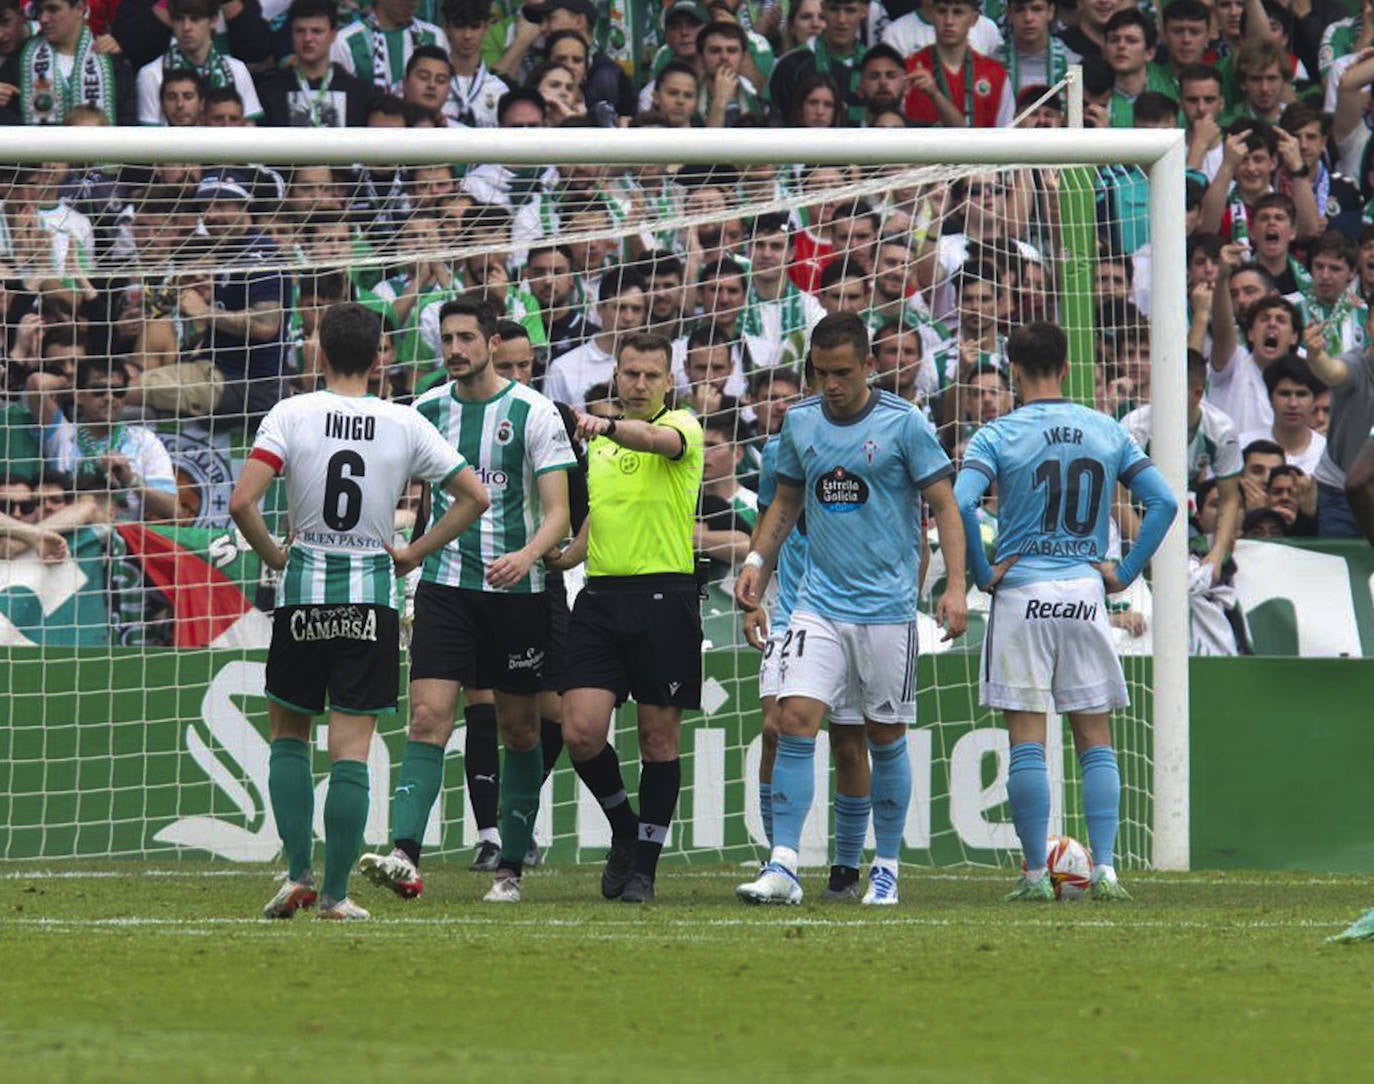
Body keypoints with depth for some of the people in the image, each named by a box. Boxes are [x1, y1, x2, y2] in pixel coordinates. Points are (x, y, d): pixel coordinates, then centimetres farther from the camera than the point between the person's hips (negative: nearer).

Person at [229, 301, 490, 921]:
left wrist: (272, 555, 2)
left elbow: (241, 502, -15)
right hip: (371, 597, 0)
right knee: (351, 750, 2)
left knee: (288, 734, 17)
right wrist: (414, 553, 9)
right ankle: (336, 893, 0)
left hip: (303, 591, 0)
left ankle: (297, 872, 5)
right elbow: (474, 497, 2)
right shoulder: (404, 425, -1)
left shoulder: (290, 415, -5)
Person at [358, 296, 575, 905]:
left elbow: (557, 512, -8)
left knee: (519, 729, 5)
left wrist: (527, 555, -26)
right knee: (428, 717, -13)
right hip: (445, 581, 2)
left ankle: (512, 867, 15)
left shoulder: (532, 413, -4)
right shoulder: (427, 410, 6)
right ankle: (405, 855, -23)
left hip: (517, 587, -2)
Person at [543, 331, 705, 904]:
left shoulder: (683, 427, -3)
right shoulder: (598, 440, 16)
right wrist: (564, 557, 15)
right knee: (580, 731, -7)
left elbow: (658, 439, -29)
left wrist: (608, 426, -47)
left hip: (664, 594, -5)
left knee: (659, 735, 2)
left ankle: (644, 866, 11)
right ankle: (624, 829, 17)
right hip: (601, 595, 5)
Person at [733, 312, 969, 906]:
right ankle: (782, 867, -14)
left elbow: (944, 505, -4)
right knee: (795, 721, -12)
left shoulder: (903, 423, -6)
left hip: (887, 606, -3)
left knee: (886, 737, 5)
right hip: (819, 604, 3)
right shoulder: (800, 422, 6)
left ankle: (886, 869, 19)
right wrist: (758, 560, 6)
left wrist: (955, 586, -14)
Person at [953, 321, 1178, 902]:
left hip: (1022, 593, -2)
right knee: (1095, 739, 7)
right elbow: (1163, 501, 2)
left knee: (1027, 740, 0)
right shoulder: (1107, 433, 6)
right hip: (1085, 593, 2)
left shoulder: (997, 436, -4)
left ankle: (1036, 873, -1)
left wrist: (982, 573, -7)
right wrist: (1126, 572, 7)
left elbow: (960, 504, -18)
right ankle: (1104, 869, -1)